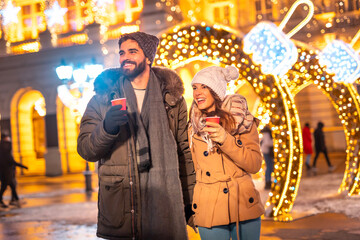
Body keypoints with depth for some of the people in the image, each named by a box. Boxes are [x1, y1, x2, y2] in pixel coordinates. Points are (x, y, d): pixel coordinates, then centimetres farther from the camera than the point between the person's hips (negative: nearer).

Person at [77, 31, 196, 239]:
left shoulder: (172, 98, 9)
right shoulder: (103, 97, 6)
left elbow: (183, 151, 11)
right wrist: (107, 127, -21)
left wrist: (188, 200, 7)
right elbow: (85, 150, -1)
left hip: (163, 205, 1)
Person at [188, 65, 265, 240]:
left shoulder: (243, 120, -1)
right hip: (209, 211, 1)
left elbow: (255, 165, -8)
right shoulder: (193, 127, 6)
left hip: (244, 206, -1)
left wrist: (225, 139, -19)